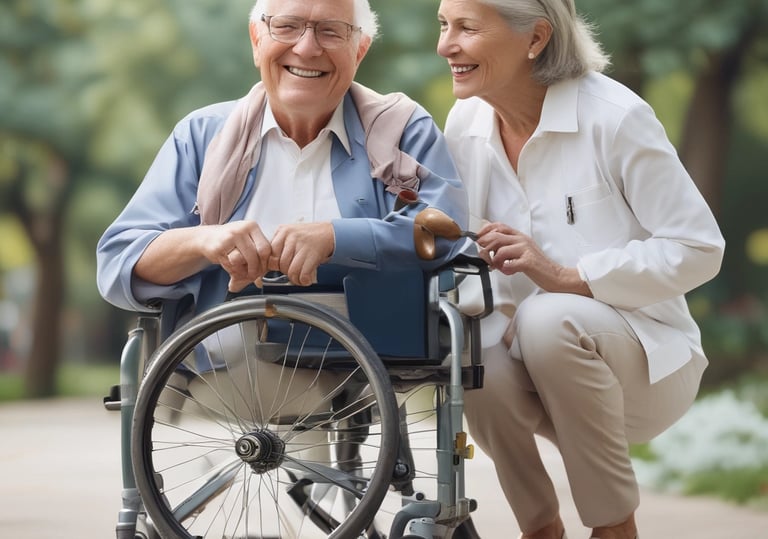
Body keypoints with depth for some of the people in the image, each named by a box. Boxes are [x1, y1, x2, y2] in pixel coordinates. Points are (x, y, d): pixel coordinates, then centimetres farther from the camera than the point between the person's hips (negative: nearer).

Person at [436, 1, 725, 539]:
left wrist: (568, 277, -25)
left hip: (640, 354, -4)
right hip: (540, 356, 4)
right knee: (477, 366, -30)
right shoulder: (466, 123, 0)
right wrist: (498, 310, -16)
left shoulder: (613, 116, -17)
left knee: (549, 319, -35)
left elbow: (699, 248, -16)